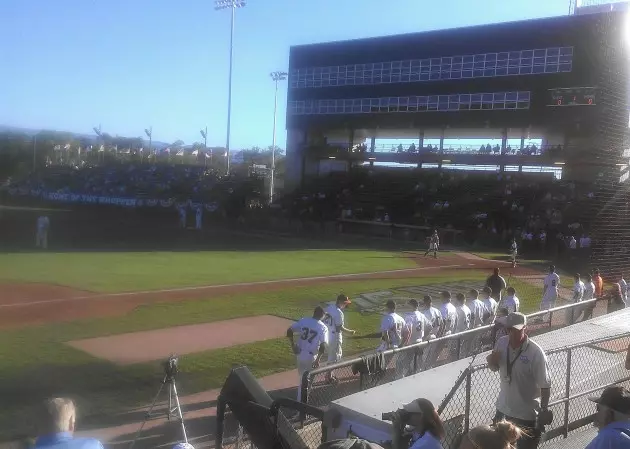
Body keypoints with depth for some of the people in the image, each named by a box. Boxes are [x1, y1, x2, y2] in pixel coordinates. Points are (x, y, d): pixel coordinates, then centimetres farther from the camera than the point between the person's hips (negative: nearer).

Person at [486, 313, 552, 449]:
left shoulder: (535, 353, -23)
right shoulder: (501, 343, -7)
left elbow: (545, 385, -17)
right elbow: (495, 368, 9)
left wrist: (544, 409, -15)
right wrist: (491, 361, -13)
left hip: (528, 413, -5)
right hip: (504, 408, 5)